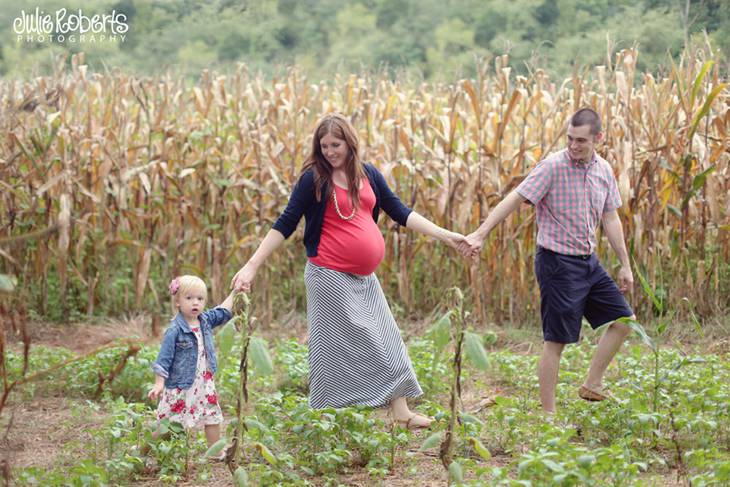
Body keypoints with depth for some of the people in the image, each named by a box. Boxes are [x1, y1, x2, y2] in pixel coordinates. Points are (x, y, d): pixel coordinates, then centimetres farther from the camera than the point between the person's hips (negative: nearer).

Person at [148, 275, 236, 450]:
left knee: (213, 417, 12)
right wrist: (159, 384, -23)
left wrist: (234, 293, 12)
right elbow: (164, 359, -18)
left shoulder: (205, 320, 1)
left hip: (204, 383, 6)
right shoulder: (175, 330, -18)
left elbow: (223, 312, 18)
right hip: (180, 385, -6)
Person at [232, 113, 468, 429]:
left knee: (384, 341, 10)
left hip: (364, 278, 6)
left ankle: (401, 412, 18)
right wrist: (252, 266, -16)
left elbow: (399, 212, 11)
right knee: (337, 347, -2)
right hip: (330, 276, -6)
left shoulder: (368, 174, 6)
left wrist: (443, 235, 5)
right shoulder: (314, 178, -8)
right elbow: (285, 224, -9)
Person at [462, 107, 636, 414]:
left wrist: (625, 265, 16)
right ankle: (548, 415, 4)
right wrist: (480, 234, -26)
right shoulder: (553, 166, -15)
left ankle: (592, 385, 18)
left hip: (588, 262, 7)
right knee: (556, 341, -4)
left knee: (624, 319, 8)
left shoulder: (604, 171, 6)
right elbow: (515, 199, -19)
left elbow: (610, 219, 15)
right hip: (557, 262, -7)